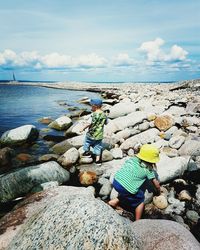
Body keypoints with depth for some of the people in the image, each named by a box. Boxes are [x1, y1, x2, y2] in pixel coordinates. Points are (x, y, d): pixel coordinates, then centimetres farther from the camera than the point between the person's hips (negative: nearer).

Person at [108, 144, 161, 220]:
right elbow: (156, 183, 9)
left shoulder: (132, 159, 12)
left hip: (116, 181, 6)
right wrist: (158, 192, 28)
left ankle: (113, 202, 31)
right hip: (126, 188, -6)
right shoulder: (148, 169, 0)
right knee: (140, 200, 16)